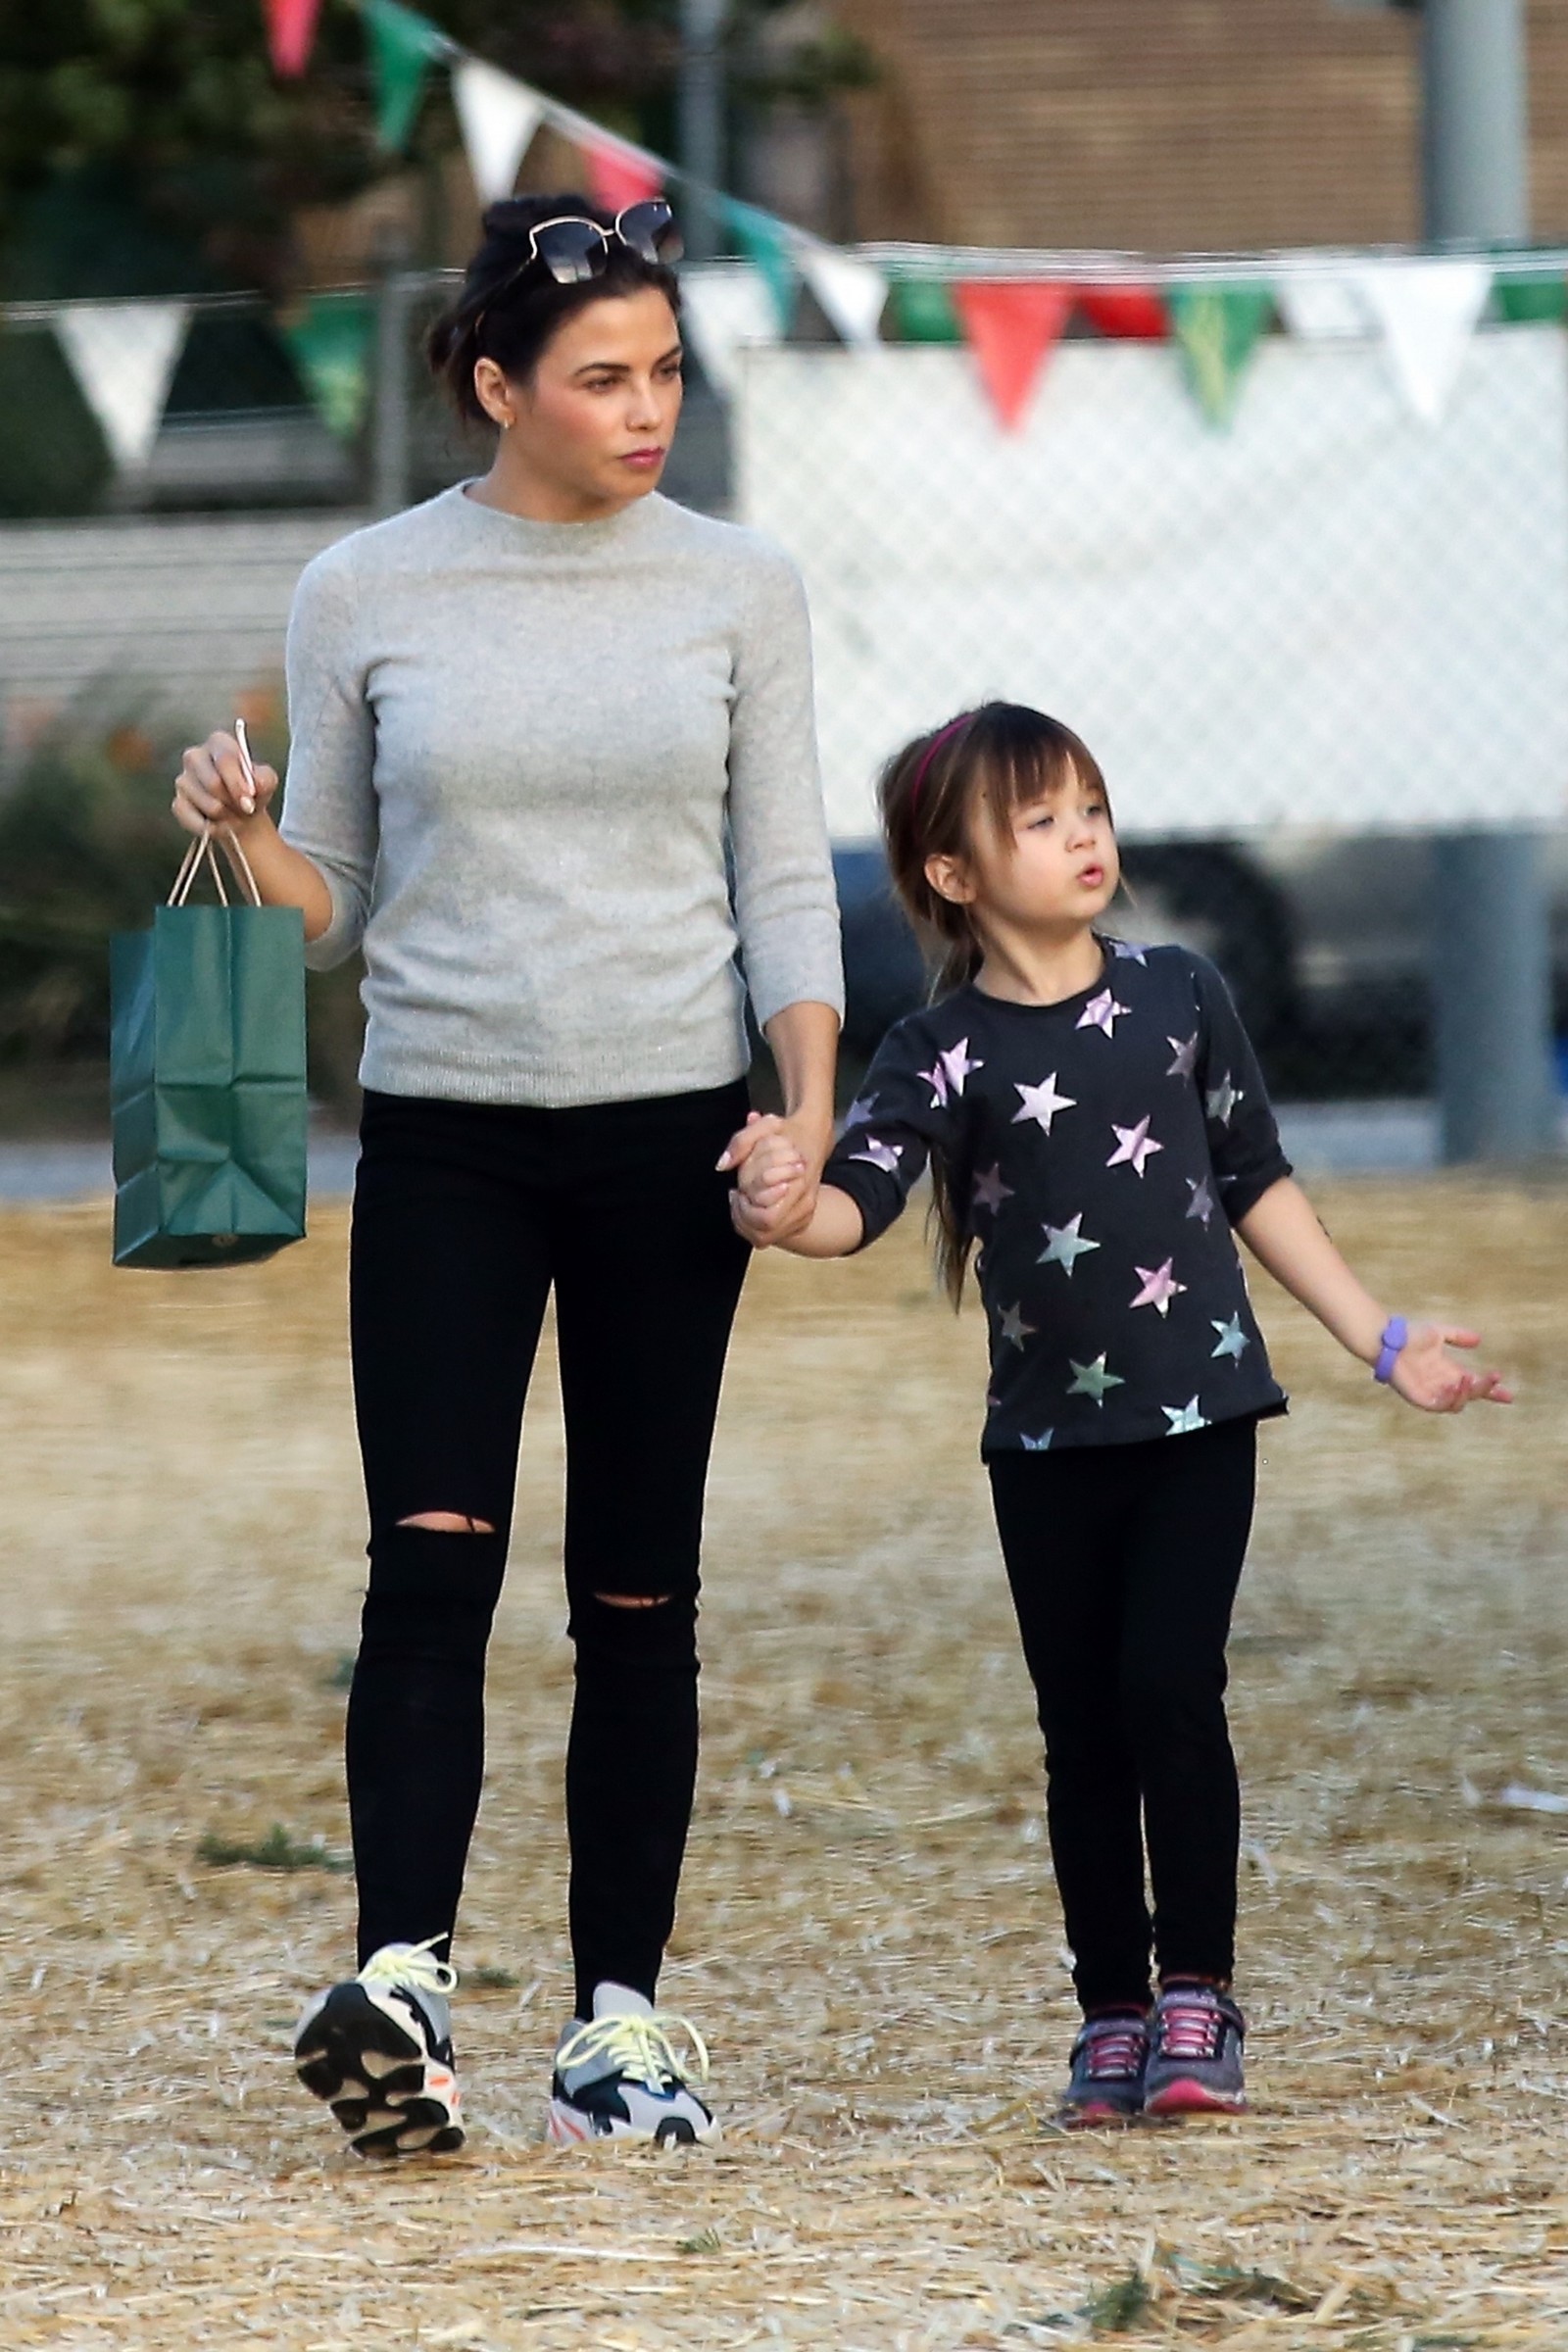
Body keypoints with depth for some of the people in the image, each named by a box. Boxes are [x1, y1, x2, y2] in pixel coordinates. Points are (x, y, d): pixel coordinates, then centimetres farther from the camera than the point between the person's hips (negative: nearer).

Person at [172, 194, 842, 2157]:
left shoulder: (735, 592, 4)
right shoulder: (365, 597, 2)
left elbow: (785, 888, 4)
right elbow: (331, 909, 9)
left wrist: (807, 1116, -10)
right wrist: (238, 834, -12)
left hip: (667, 1143, 1)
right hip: (443, 1134, -1)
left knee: (638, 1592, 3)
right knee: (432, 1553, -17)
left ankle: (621, 2016, 9)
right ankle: (400, 1989, -28)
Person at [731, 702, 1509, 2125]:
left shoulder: (1180, 999, 2)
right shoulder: (949, 1053, -5)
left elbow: (1259, 1188, 12)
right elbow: (858, 1198, -18)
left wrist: (1382, 1342, 13)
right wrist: (779, 1209, -41)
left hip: (1199, 1413, 0)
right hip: (1049, 1434, 0)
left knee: (1171, 1688, -11)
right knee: (1084, 1729, 5)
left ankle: (1198, 1995, -1)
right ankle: (1112, 2013, 15)